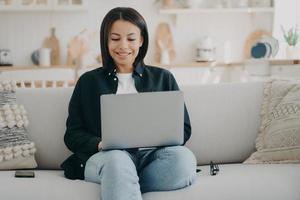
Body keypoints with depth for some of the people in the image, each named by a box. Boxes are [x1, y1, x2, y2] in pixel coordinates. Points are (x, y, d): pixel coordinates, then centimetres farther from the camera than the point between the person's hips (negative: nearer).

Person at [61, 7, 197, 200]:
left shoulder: (163, 78, 21)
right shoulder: (88, 81, 20)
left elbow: (183, 128, 16)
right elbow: (73, 135, 13)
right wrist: (100, 144, -9)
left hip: (152, 155, 2)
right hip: (105, 157, -2)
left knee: (184, 158, -34)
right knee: (116, 159, -39)